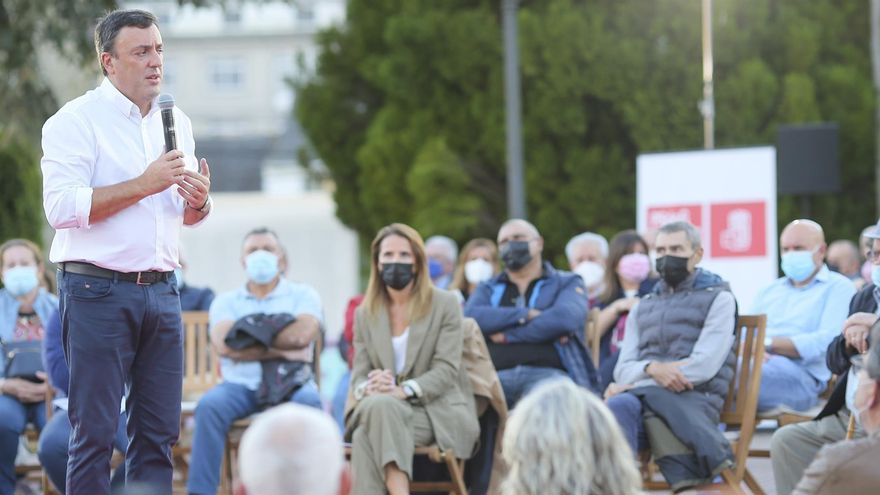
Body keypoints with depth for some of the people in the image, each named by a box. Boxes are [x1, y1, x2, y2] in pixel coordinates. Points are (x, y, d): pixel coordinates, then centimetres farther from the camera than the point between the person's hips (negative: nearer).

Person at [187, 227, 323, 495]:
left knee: (309, 402, -35)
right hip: (241, 384, 1)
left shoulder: (302, 295, 12)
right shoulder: (226, 301, 16)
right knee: (209, 405, -31)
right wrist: (278, 350, -11)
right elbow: (224, 345, -4)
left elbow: (302, 335, -9)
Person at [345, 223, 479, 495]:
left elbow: (446, 370, -6)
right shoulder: (365, 314, 15)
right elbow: (359, 373, 8)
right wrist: (367, 388, -19)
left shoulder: (445, 305, 4)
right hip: (382, 410, 3)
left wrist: (403, 390, -25)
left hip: (437, 411, -3)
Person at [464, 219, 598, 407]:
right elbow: (469, 318, 5)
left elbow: (564, 319, -3)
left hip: (547, 372, -2)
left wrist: (507, 335, 1)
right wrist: (526, 314, -4)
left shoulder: (567, 283, 20)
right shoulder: (488, 289, 28)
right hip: (497, 375, 2)